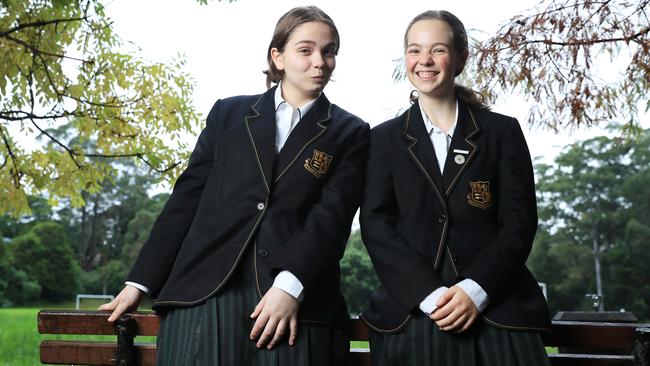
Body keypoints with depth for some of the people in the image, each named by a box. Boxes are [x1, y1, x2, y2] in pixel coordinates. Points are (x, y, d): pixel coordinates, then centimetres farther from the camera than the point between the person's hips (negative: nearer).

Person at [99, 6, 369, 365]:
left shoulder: (350, 133, 9)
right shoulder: (228, 113, 13)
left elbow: (331, 215, -4)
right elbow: (187, 197, 11)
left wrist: (290, 284, -18)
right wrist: (140, 281, 6)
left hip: (297, 301, -1)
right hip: (204, 293, 1)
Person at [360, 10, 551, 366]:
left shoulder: (503, 131, 7)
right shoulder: (384, 138, 9)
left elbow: (519, 221, 0)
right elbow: (375, 225, -1)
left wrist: (475, 290, -14)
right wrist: (430, 294, -14)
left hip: (499, 313, 0)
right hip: (410, 316, 0)